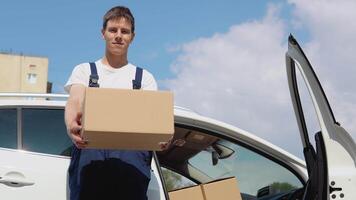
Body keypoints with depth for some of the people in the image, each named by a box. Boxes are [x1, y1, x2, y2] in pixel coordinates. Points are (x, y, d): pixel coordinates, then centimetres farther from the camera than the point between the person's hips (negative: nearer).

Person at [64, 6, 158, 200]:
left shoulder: (144, 77, 24)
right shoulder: (84, 70, 23)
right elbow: (75, 102, 4)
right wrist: (71, 125, -23)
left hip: (131, 148, 0)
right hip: (90, 146, 0)